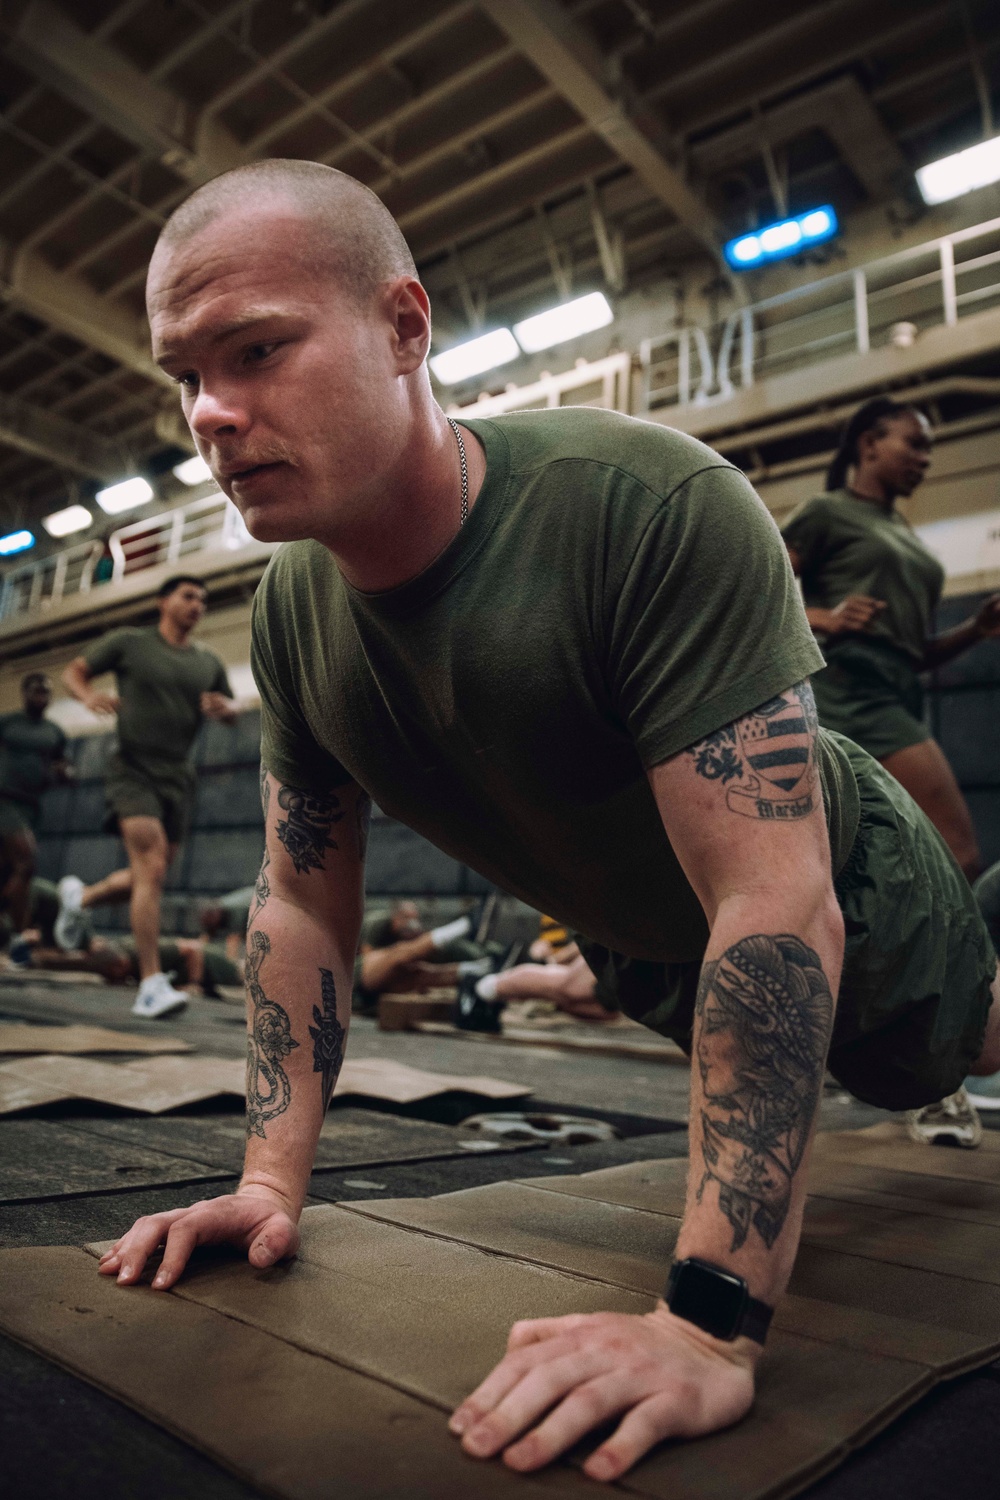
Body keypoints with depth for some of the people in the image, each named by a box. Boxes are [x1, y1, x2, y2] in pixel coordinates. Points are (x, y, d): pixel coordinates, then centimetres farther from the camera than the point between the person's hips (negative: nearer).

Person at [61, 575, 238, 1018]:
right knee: (152, 870, -21)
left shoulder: (208, 663, 13)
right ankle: (151, 986, -19)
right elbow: (74, 671, 7)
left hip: (178, 779, 6)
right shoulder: (130, 643, 2)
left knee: (146, 879, 13)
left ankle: (79, 897, 44)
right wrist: (89, 695, -17)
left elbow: (231, 712, 20)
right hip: (134, 773, -6)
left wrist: (224, 707, -5)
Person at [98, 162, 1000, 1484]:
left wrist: (709, 1321, -41)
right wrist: (272, 1182, -15)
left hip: (846, 910, -5)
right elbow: (303, 904, -10)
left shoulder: (654, 507, -40)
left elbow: (776, 905, -42)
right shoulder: (294, 614, -19)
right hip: (646, 949, 6)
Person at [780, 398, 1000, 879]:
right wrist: (825, 618, -19)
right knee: (958, 859, -17)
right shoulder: (827, 512, 6)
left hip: (896, 695, 8)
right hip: (850, 686, -8)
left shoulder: (906, 536, 27)